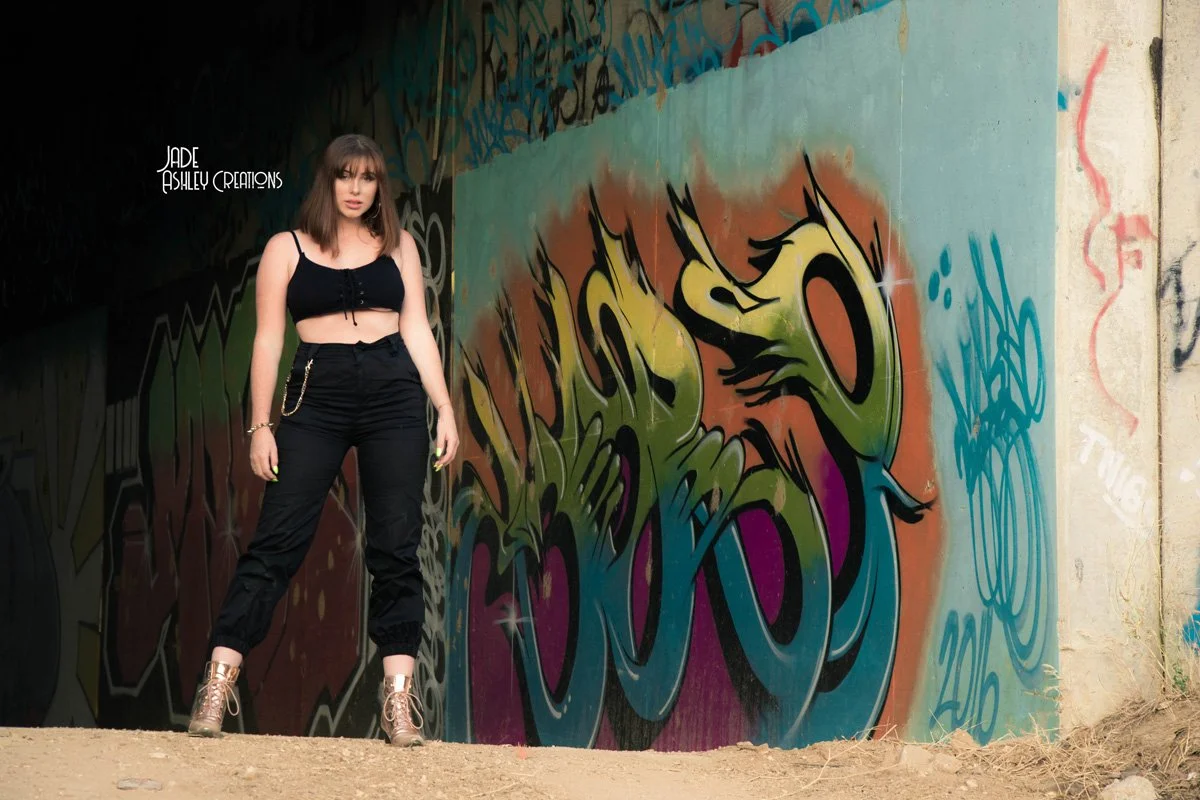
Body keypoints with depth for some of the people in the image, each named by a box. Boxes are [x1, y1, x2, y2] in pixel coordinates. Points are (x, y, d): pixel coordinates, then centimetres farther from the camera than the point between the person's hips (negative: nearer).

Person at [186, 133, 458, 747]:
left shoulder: (397, 246, 14)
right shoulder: (287, 249, 8)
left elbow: (417, 331, 12)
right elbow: (268, 340, 5)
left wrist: (445, 408, 2)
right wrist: (260, 426, -3)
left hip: (394, 395, 2)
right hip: (317, 397, -2)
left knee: (395, 547, -2)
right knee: (277, 539, -9)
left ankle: (398, 698, -2)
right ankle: (218, 685, -8)